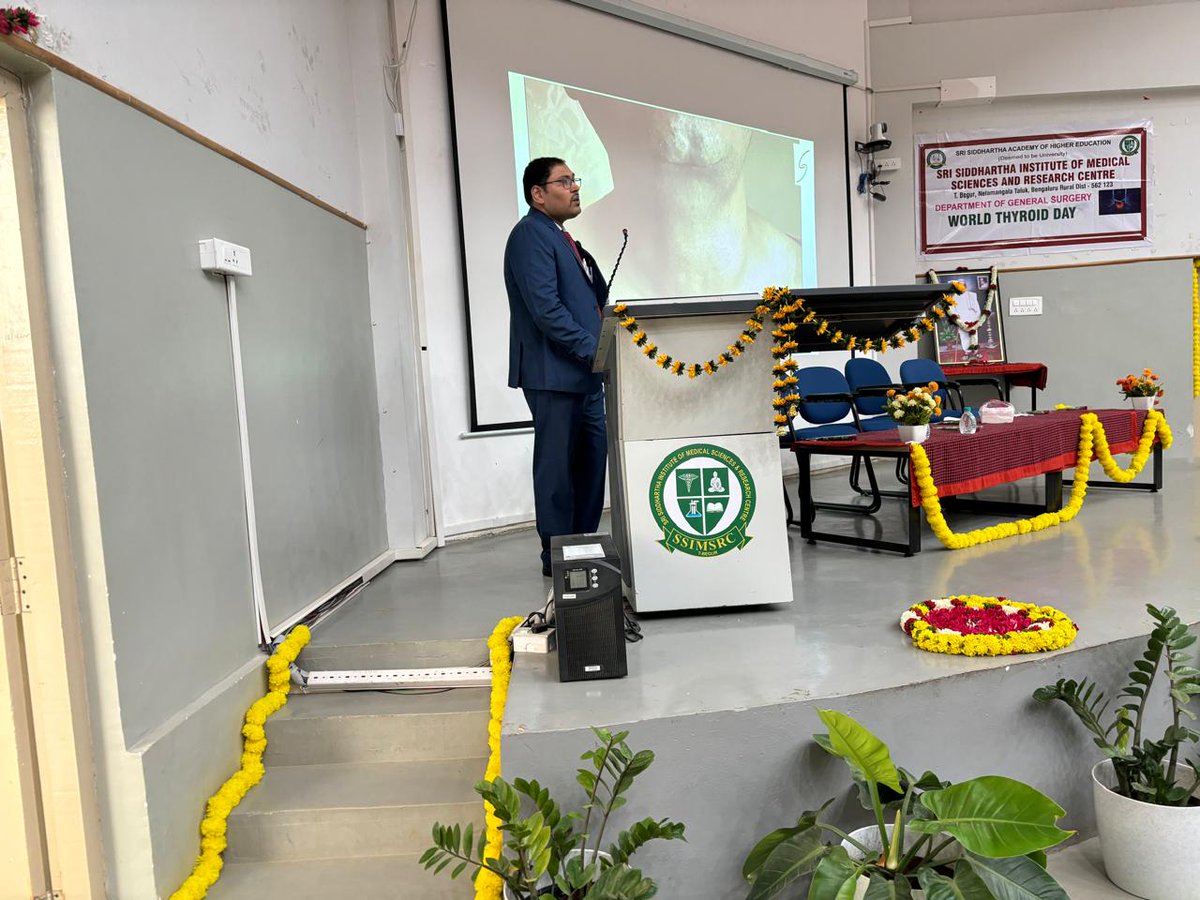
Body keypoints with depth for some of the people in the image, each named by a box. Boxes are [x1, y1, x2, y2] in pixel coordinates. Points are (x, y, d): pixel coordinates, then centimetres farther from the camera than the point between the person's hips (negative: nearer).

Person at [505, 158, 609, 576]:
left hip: (583, 373, 10)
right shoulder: (531, 235, -10)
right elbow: (546, 308, -20)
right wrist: (594, 349, -19)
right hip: (554, 373, -10)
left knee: (592, 460, 13)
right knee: (558, 466, -2)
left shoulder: (561, 238, 21)